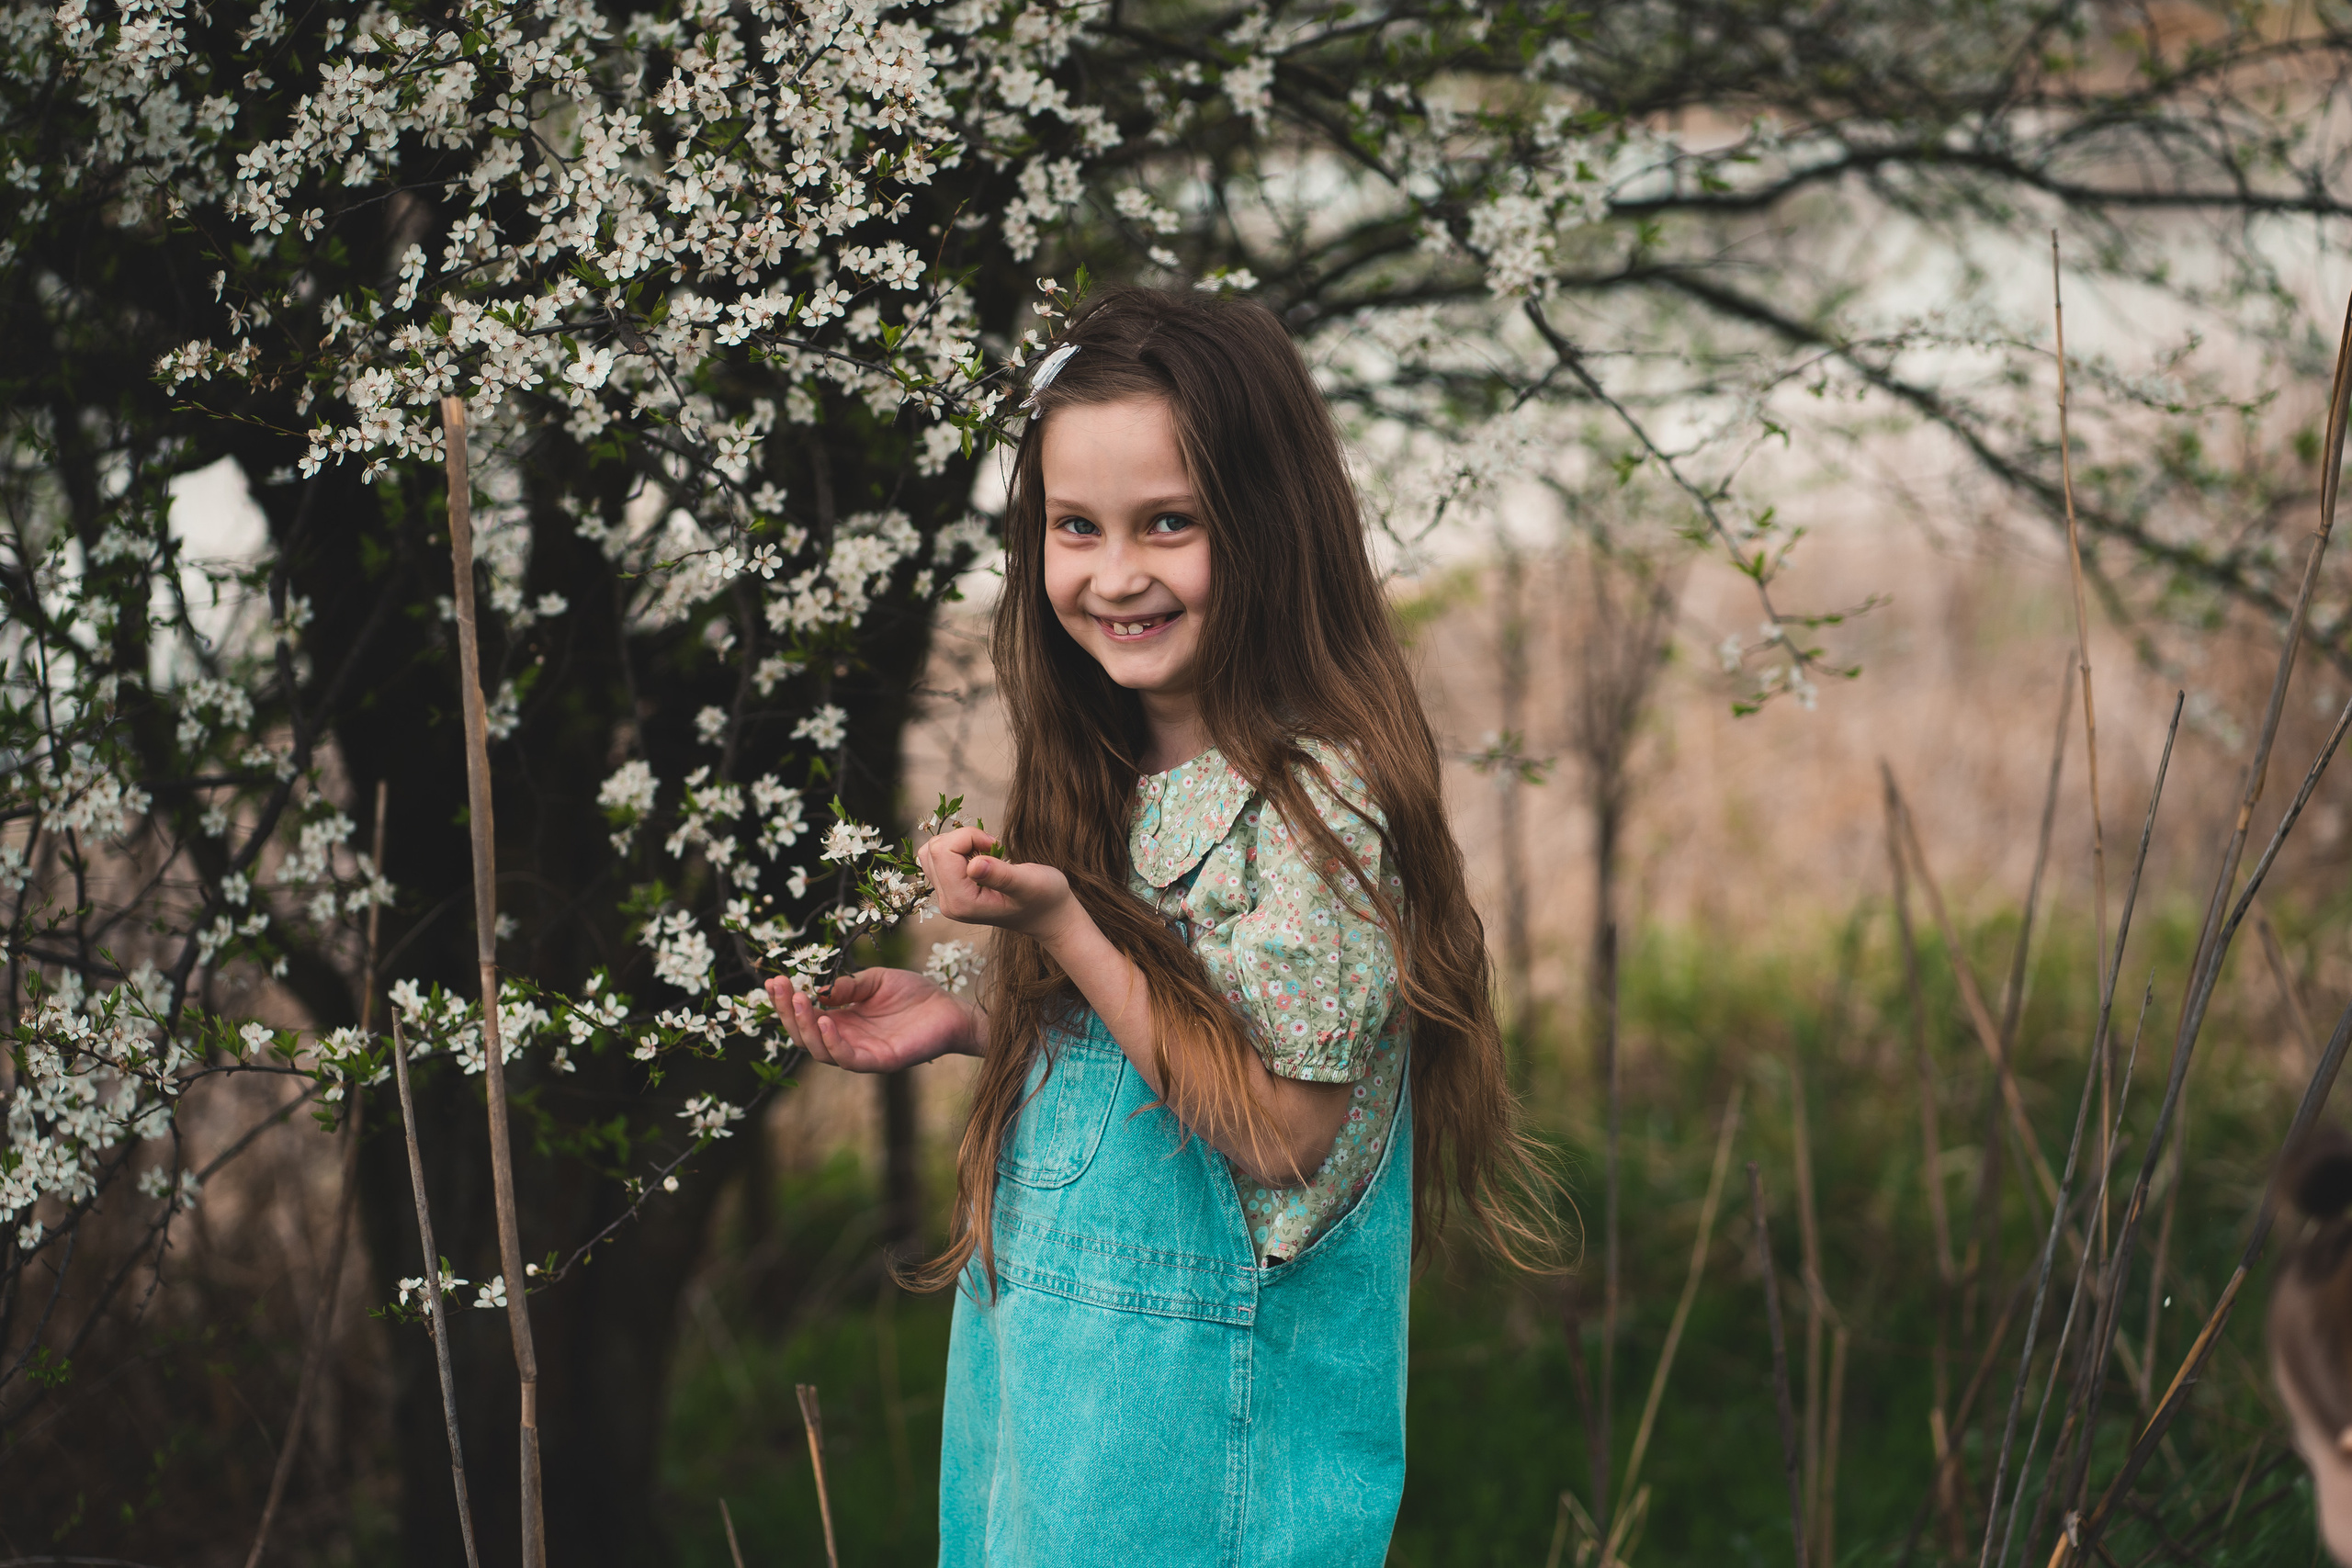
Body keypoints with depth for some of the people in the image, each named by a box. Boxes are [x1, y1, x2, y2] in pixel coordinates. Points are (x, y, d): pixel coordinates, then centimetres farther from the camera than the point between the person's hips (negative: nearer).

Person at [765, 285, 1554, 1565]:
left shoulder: (1313, 795, -19)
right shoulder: (1109, 778, 6)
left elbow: (1281, 1129, -22)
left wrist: (1062, 926, -24)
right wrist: (966, 1025, 2)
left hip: (1202, 1404, -8)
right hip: (1038, 1350, 8)